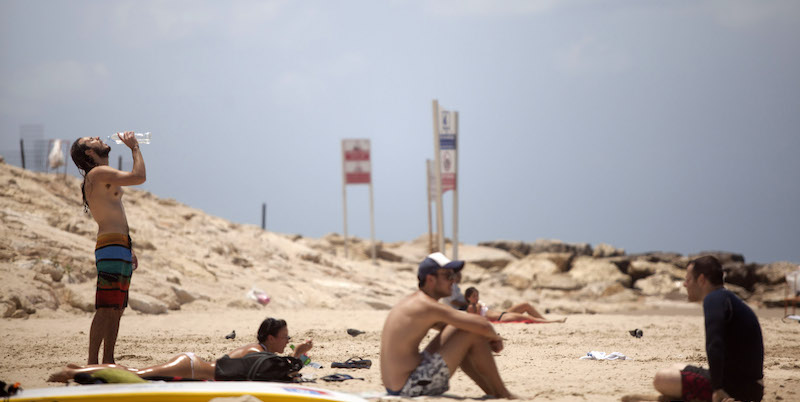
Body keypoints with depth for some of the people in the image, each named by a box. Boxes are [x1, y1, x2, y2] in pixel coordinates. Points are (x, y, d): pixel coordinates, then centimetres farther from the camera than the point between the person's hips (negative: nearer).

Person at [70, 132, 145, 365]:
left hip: (120, 248, 10)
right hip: (111, 248, -10)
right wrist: (134, 148, -3)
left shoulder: (103, 177, 23)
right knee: (106, 309, -13)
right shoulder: (98, 173, -8)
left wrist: (128, 250, 25)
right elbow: (139, 176, -18)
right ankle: (92, 364, -16)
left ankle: (108, 361, 11)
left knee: (117, 310, 9)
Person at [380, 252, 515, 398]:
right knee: (474, 333, -8)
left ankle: (491, 391, 26)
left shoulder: (411, 302, 16)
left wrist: (489, 337, 11)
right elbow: (483, 326, -20)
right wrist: (495, 337, 4)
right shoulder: (428, 306, -15)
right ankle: (502, 394, 6)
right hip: (412, 388, -10)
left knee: (453, 332, 25)